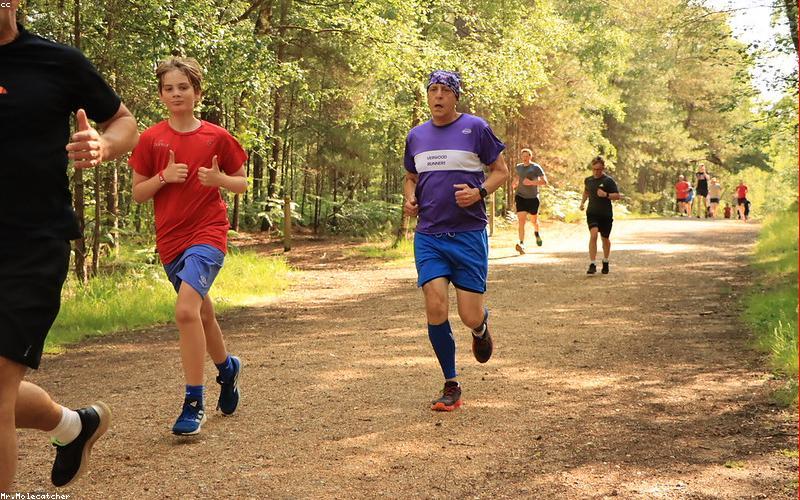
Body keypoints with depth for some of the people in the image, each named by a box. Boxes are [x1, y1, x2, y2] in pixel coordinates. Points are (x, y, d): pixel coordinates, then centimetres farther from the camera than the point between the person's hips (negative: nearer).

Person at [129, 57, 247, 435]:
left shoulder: (217, 137, -2)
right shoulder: (151, 139, 2)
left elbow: (242, 183, 7)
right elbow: (137, 193, 5)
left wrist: (218, 179, -13)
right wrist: (164, 177, -13)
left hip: (208, 233, -4)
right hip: (170, 238, 4)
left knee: (186, 309, -23)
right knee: (201, 313, 18)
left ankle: (194, 404, -16)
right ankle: (227, 367, 47)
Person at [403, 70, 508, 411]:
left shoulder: (476, 128, -1)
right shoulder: (416, 136, 11)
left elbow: (501, 171, 5)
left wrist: (479, 192, -15)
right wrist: (410, 199, 3)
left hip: (469, 234, -3)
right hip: (428, 236, 3)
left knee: (470, 317, -5)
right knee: (435, 309, -9)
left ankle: (481, 326, 36)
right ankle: (451, 386, 7)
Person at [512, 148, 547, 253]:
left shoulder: (536, 167, -3)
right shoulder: (518, 167, 10)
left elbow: (545, 182, -8)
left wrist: (532, 182, -20)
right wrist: (514, 184, 7)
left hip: (533, 197, -2)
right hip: (520, 196, 2)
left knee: (534, 220, 13)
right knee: (521, 220, -14)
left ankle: (536, 233, 49)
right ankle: (522, 244, -22)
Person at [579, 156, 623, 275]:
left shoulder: (609, 181, -7)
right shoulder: (588, 180, 7)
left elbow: (618, 195, -10)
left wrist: (606, 195, -25)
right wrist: (582, 202, 15)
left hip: (606, 214, -2)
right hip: (592, 213, 2)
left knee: (605, 238, 11)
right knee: (593, 235, -19)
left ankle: (605, 262, 35)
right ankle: (592, 265, -19)